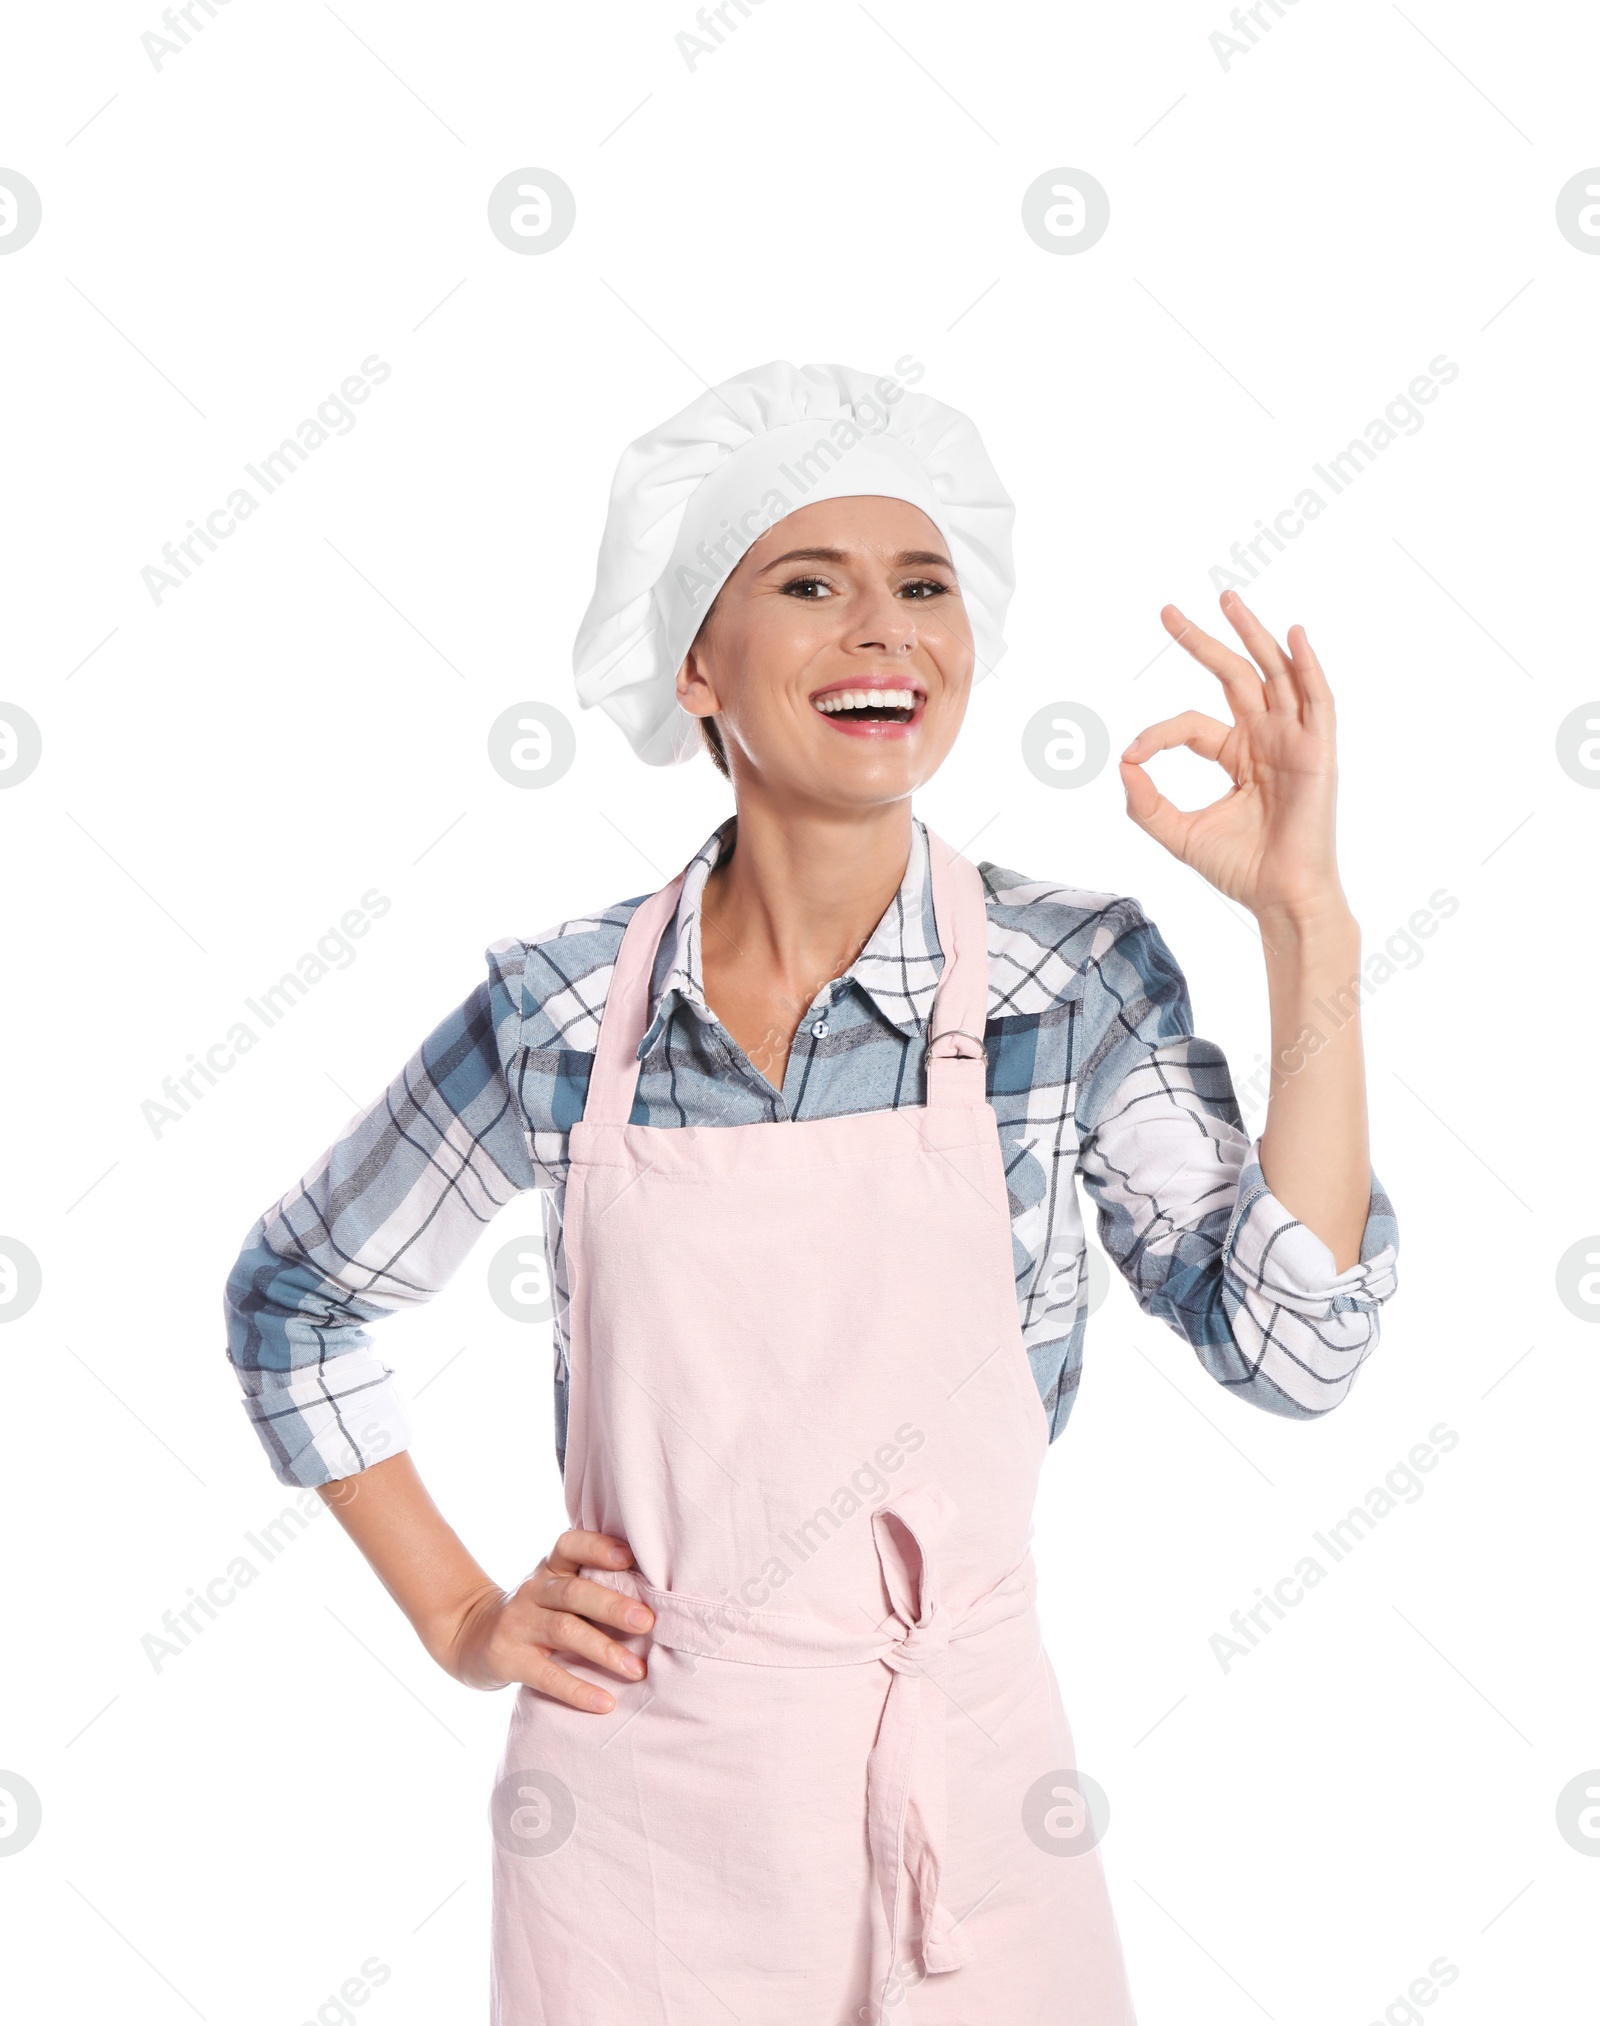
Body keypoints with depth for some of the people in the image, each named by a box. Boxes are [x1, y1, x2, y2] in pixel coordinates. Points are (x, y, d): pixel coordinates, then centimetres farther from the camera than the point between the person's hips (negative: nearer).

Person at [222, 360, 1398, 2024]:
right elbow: (292, 1297, 7)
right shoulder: (561, 1012, -8)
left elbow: (1289, 1346, -16)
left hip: (962, 1790, 0)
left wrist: (1305, 923, -20)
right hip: (634, 1799, 0)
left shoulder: (1081, 979, -8)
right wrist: (458, 1619, 2)